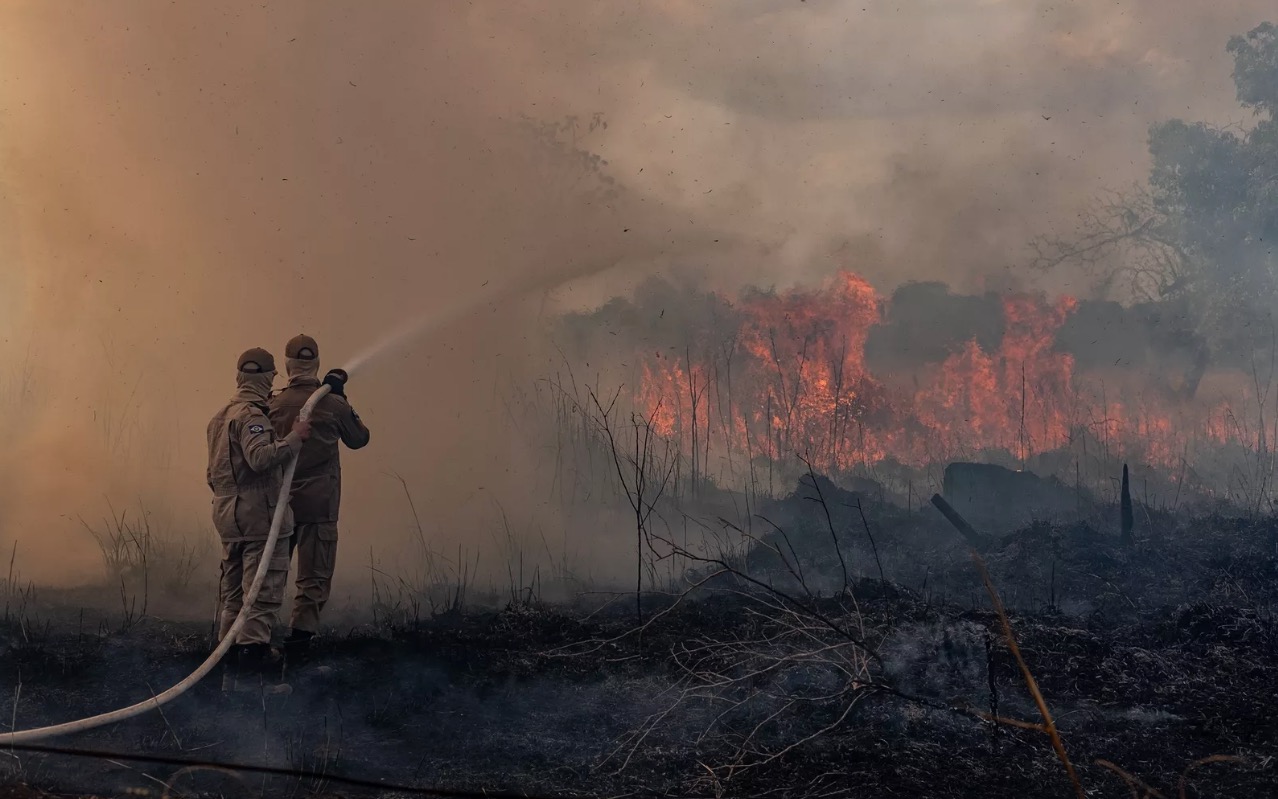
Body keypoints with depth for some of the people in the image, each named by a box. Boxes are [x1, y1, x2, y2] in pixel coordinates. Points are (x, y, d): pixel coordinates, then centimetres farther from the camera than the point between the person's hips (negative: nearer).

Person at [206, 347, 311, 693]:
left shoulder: (219, 417, 17)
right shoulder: (252, 416, -14)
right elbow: (261, 457, -29)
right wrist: (294, 438, -21)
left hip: (227, 514, 10)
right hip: (259, 512, -10)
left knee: (232, 592, 14)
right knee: (264, 589, -7)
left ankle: (231, 671, 20)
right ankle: (252, 648, -13)